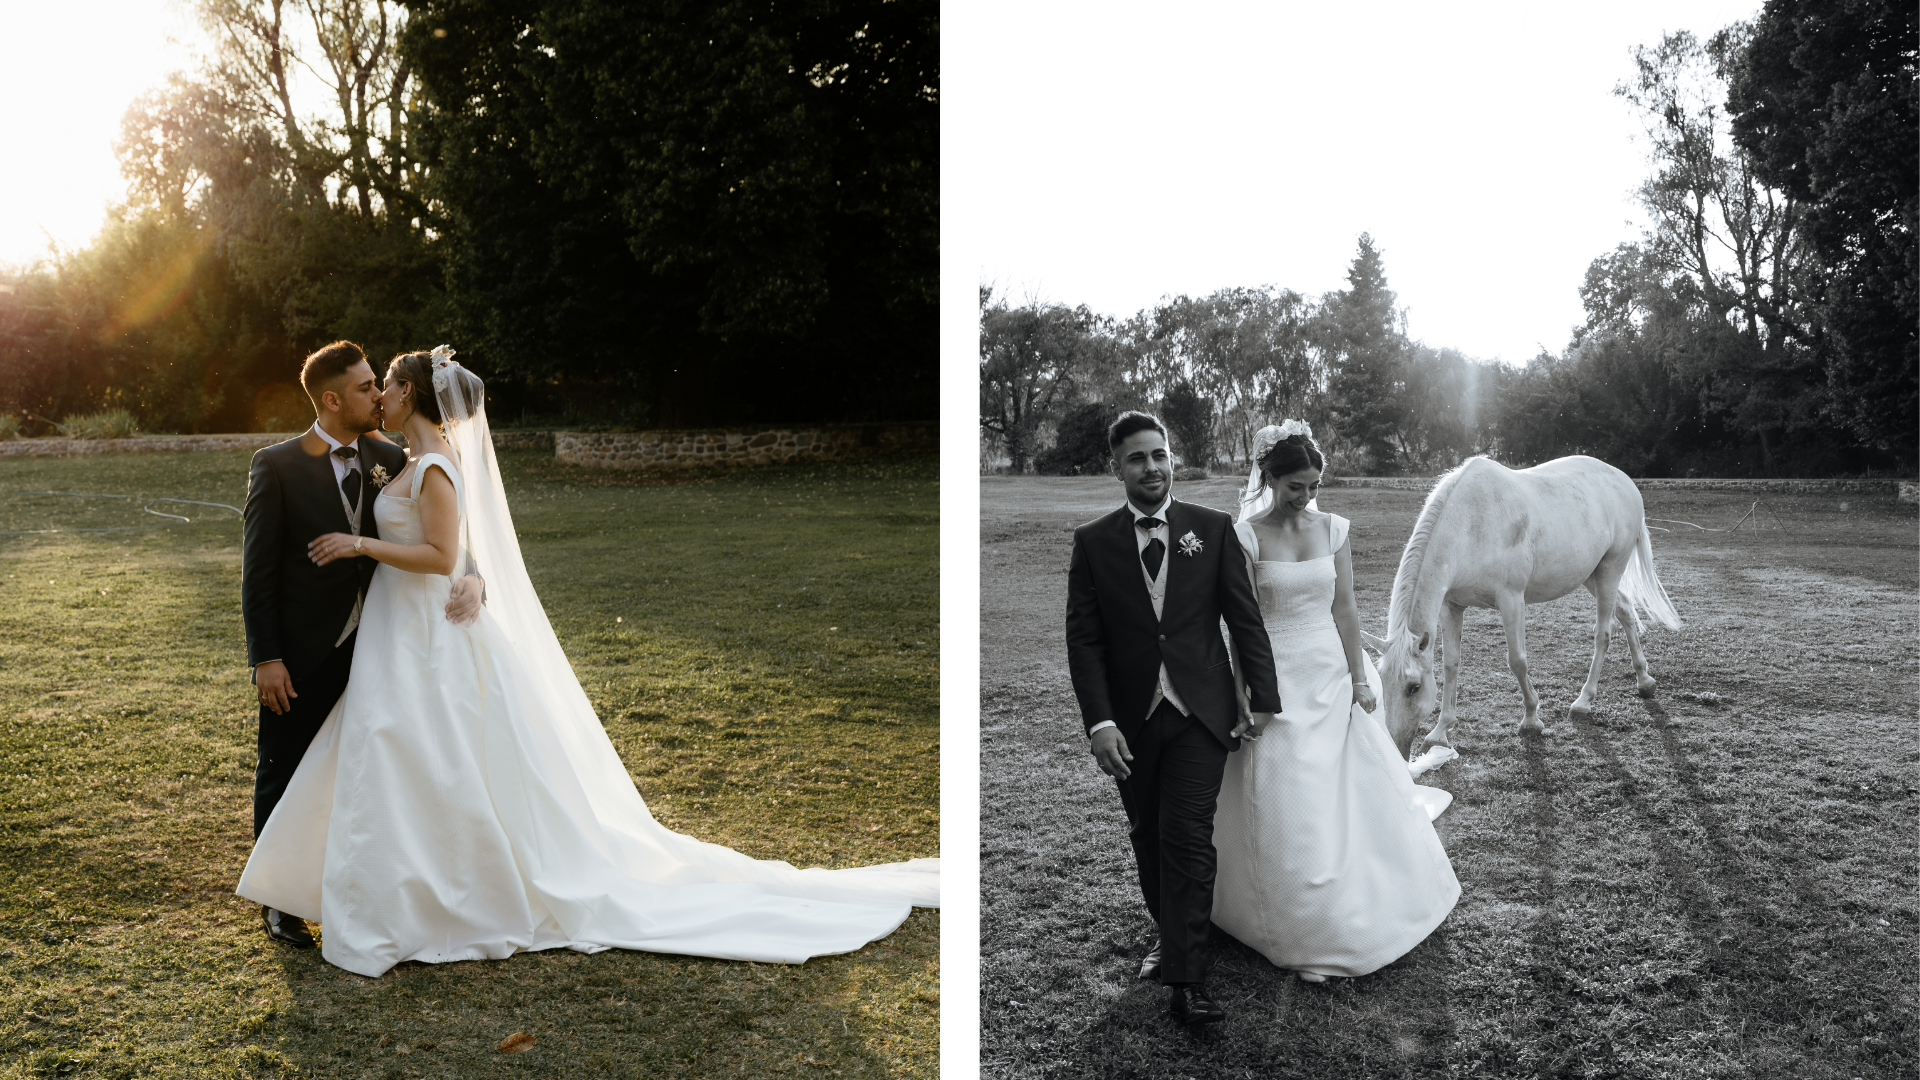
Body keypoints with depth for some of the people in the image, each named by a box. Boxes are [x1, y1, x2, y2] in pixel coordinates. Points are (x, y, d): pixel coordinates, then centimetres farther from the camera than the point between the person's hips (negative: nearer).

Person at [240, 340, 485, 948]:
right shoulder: (276, 466, -11)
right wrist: (265, 658, -13)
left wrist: (470, 580, -22)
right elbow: (257, 571, -10)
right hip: (301, 658, -4)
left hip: (367, 649, 4)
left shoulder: (389, 460, 1)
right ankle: (279, 902, 27)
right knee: (284, 779, 10)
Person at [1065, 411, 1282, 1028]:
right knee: (1148, 840, 14)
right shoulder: (1093, 541, 1)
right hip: (1130, 719, 2)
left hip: (1199, 714, -1)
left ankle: (1186, 981, -4)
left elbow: (1245, 621, 3)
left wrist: (1265, 704, 1)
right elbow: (1083, 638, -3)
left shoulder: (1213, 529, 2)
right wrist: (1099, 723, -11)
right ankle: (1170, 936, 36)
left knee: (1188, 839, -8)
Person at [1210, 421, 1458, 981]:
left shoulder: (1333, 529, 1)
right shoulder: (1246, 536, -11)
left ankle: (1365, 905, 36)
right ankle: (1308, 935, 17)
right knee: (1287, 809, 1)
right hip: (1277, 681, -4)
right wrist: (1246, 696, -14)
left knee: (1353, 792, 13)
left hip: (1331, 674, 4)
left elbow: (1344, 608, 3)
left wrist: (1359, 678, -1)